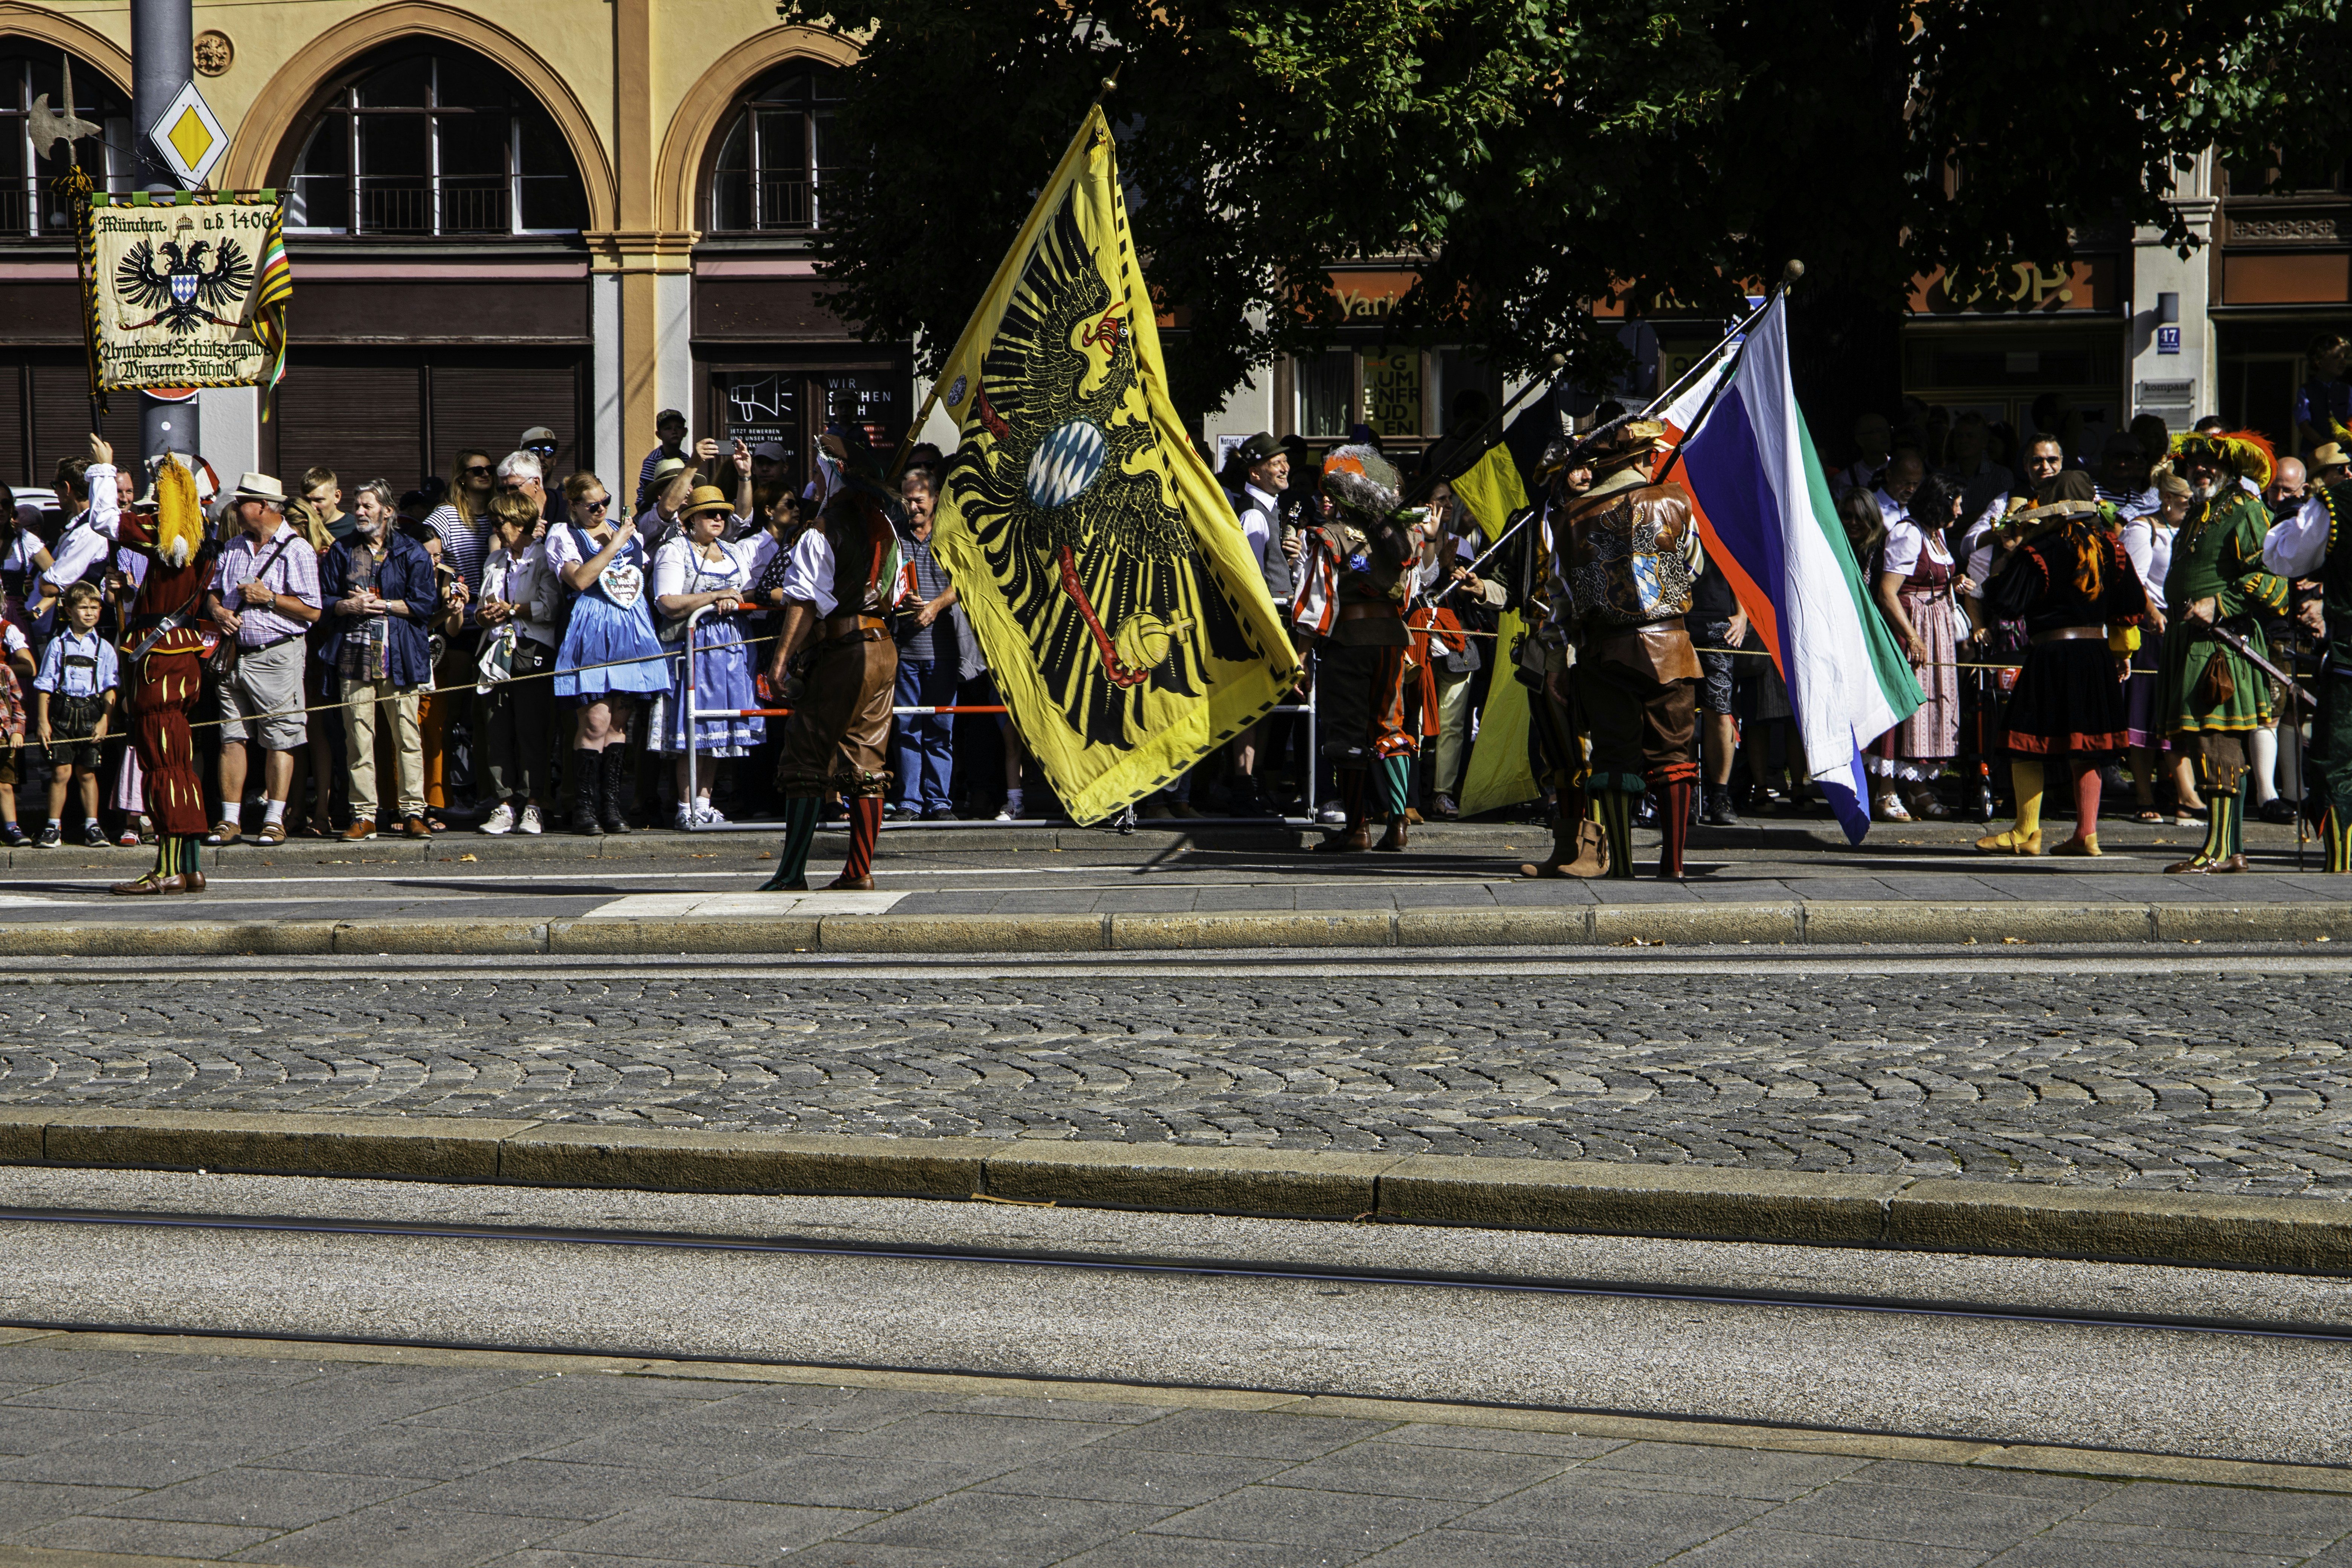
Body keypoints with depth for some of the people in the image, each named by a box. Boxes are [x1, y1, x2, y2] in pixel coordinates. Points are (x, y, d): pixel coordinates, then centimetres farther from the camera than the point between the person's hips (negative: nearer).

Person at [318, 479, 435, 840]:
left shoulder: (412, 553, 5)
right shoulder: (341, 552, 14)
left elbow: (426, 604, -1)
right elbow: (323, 600, 13)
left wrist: (381, 605, -6)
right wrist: (350, 606, -6)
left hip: (399, 658, -2)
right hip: (354, 655, 2)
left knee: (408, 735, -3)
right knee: (358, 736, -2)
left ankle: (413, 812, 1)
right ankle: (364, 814, 1)